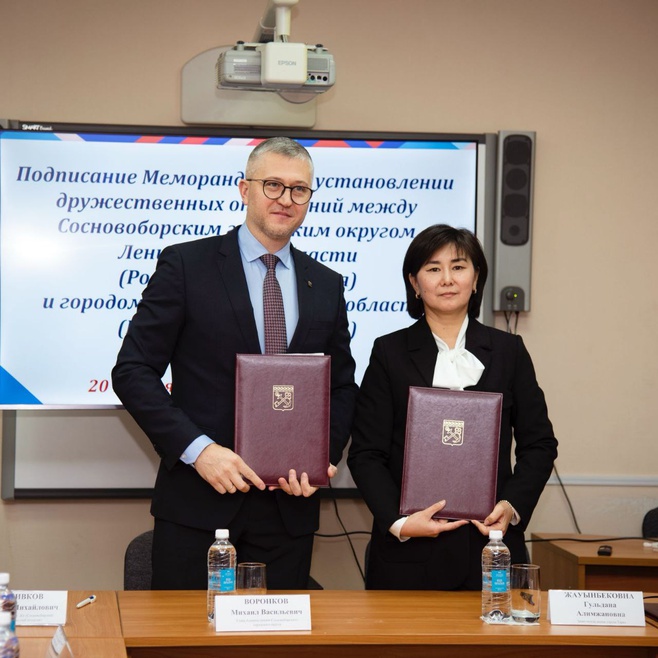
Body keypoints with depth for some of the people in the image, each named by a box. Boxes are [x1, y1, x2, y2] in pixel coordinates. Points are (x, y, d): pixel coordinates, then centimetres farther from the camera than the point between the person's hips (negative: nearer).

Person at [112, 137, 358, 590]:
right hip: (197, 500, -3)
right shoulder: (185, 265, -1)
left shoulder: (326, 286, 12)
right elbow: (133, 370, -4)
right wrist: (197, 449, -15)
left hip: (289, 505, 3)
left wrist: (323, 457, -3)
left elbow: (342, 387, 16)